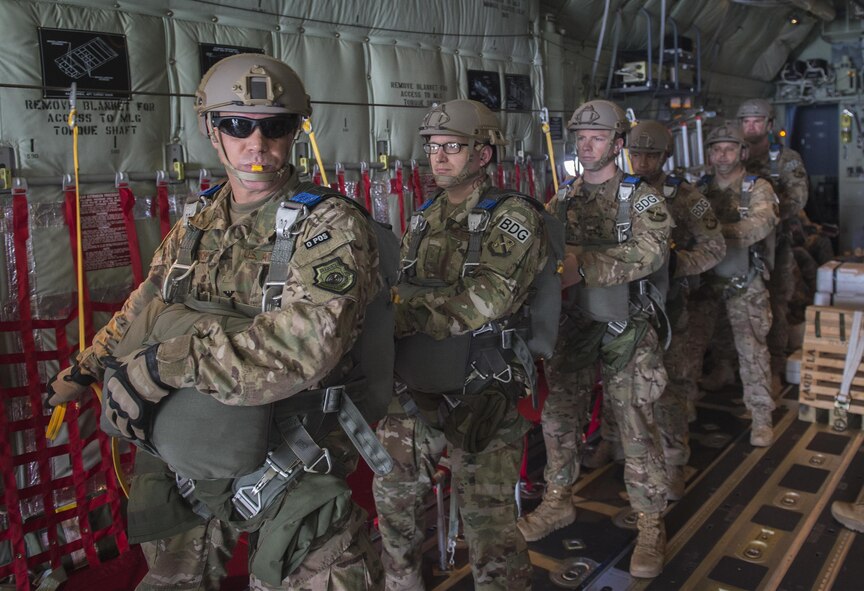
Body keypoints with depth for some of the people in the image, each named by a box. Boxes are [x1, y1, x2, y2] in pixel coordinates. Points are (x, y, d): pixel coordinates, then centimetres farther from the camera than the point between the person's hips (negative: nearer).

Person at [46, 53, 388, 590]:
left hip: (289, 478, -6)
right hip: (182, 464, 6)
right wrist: (86, 368, 31)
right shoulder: (198, 222, 3)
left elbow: (298, 348, -32)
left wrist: (160, 365, -27)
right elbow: (146, 304, 20)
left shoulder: (331, 228, -17)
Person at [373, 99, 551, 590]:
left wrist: (402, 311, -23)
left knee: (488, 516, 3)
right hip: (415, 388, 7)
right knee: (394, 493, 18)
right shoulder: (426, 217, 10)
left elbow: (487, 300, -23)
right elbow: (399, 288, 13)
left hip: (481, 395, -6)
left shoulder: (513, 216, -10)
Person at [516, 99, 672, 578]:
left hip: (627, 327, -4)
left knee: (636, 424, 1)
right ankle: (558, 501, 32)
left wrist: (584, 265, -30)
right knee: (559, 416, 11)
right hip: (574, 323, 5)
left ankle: (651, 525, 18)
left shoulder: (641, 197, -6)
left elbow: (650, 251, -23)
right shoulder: (564, 197, 9)